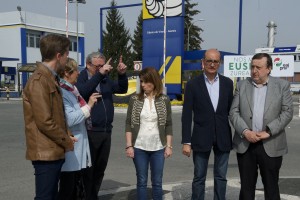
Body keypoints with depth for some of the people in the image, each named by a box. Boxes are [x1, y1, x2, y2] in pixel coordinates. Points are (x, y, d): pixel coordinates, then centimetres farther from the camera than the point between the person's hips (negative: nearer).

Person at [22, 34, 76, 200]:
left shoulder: (50, 78, 15)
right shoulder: (39, 80, -17)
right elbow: (44, 121, -21)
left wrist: (65, 137, 6)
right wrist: (67, 141, -10)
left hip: (54, 151, 10)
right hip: (46, 153, -10)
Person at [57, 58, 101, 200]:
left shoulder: (72, 90, 13)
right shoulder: (62, 92, -16)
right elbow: (69, 119, -24)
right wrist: (88, 106, -17)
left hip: (78, 148, 9)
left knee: (75, 188, 16)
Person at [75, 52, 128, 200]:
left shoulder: (105, 80, 16)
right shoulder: (81, 78, -4)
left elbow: (122, 89, 14)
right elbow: (82, 91, -24)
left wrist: (122, 74, -4)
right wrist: (99, 74, -29)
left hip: (106, 132, 7)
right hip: (89, 132, -6)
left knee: (99, 170, 14)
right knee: (87, 171, -1)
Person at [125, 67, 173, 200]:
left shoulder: (164, 100, 1)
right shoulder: (134, 100, 0)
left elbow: (168, 125, 3)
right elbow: (129, 124, 1)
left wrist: (168, 146, -1)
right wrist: (129, 145, -5)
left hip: (158, 148, 0)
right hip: (139, 147, 0)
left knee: (157, 182, 8)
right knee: (141, 181, 8)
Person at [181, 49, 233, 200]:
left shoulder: (227, 83, 4)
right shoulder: (193, 85, -4)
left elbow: (231, 110, 9)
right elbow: (186, 115, -6)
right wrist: (186, 142, -9)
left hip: (223, 138, 2)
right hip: (201, 138, -2)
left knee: (221, 177, 11)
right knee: (199, 178, 7)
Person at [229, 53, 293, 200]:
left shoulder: (282, 85, 2)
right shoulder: (242, 85, 7)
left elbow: (287, 112, -4)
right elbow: (234, 112, 2)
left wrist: (268, 132, -14)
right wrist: (245, 131, -13)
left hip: (271, 146, -1)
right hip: (245, 145, 2)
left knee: (271, 187, 8)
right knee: (246, 186, 10)